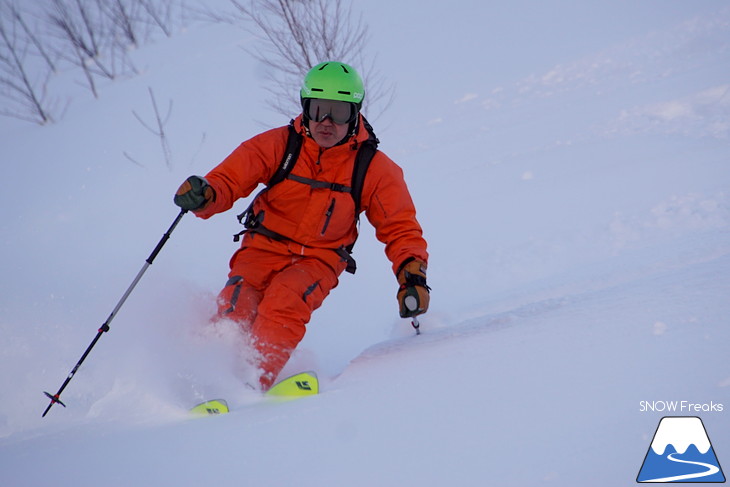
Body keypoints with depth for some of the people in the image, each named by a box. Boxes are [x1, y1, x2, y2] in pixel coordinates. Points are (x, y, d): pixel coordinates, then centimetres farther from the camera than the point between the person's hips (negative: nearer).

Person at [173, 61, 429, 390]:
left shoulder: (374, 169, -6)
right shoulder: (277, 145, -7)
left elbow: (400, 227, 1)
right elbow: (229, 179, -8)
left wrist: (413, 273, -15)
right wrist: (204, 195, -31)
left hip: (318, 261, -1)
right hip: (264, 249, 1)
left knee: (284, 303, -32)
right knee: (235, 313, -25)